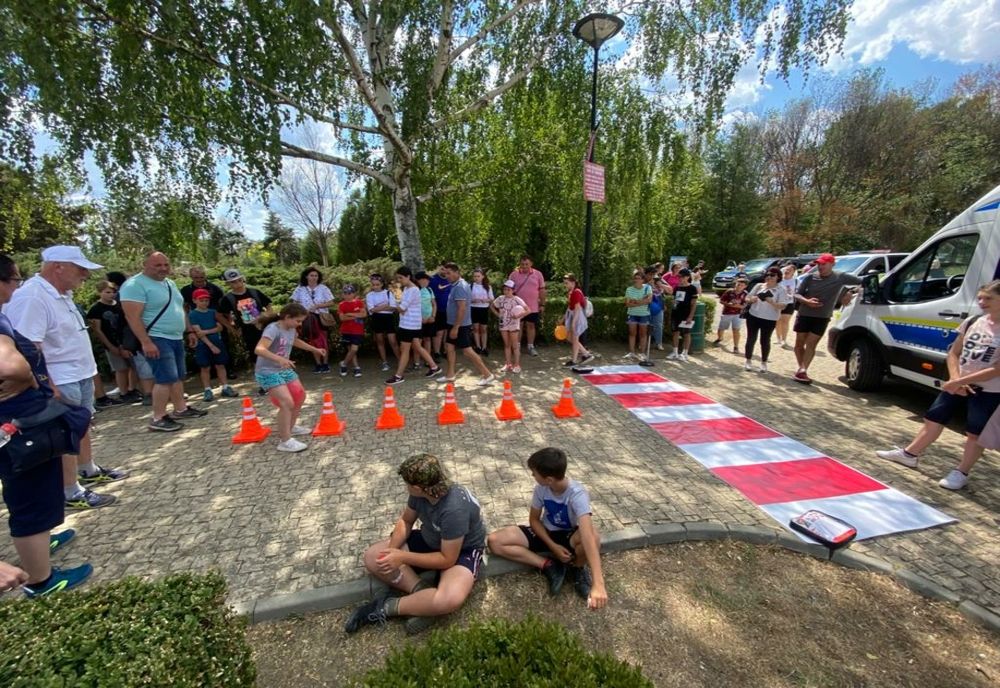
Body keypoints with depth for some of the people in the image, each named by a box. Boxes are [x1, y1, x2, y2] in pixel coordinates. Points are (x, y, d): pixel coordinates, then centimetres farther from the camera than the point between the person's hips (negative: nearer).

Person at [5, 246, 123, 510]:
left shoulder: (61, 294, 9)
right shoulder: (31, 297, -22)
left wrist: (87, 370, 19)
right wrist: (48, 387, -27)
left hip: (80, 376, 9)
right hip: (61, 383, -9)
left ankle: (89, 471, 37)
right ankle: (70, 493, 12)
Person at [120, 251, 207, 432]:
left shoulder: (170, 283, 15)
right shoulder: (135, 285, -13)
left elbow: (180, 309, 23)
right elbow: (133, 317, -20)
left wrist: (189, 331, 20)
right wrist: (146, 342, -26)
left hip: (176, 338, 9)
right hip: (157, 339, -9)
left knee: (178, 377, 15)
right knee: (166, 379, -11)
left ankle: (181, 409, 26)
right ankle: (158, 419, -2)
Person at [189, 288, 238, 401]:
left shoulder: (213, 312, 7)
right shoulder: (192, 314, -5)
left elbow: (220, 327, 1)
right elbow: (198, 332, -11)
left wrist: (206, 331, -16)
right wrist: (211, 345, -17)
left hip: (217, 341, 3)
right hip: (203, 344, -3)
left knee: (220, 365, 7)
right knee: (205, 367, 4)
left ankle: (225, 387, 12)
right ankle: (207, 390, 11)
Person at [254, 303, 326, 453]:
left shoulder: (291, 329, 4)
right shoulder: (273, 329, -23)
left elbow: (296, 341, 28)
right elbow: (259, 349, -38)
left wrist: (315, 349, 29)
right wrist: (279, 359, -52)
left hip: (284, 370, 9)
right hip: (267, 372, -9)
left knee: (300, 396, 16)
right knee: (287, 402, -20)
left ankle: (291, 427, 36)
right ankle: (285, 441, -11)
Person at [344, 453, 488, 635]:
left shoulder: (454, 510, -37)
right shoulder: (425, 490, -19)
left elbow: (447, 559, -28)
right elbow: (406, 521, -1)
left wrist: (402, 557, -27)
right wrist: (392, 550, -18)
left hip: (462, 550, -6)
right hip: (429, 540, 7)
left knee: (449, 600, -37)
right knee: (372, 557, -7)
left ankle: (387, 606, -15)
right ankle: (424, 591, -14)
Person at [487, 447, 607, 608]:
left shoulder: (577, 494, -33)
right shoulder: (541, 488, -19)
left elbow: (588, 536, -45)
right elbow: (534, 520, -4)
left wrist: (598, 584, -55)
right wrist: (553, 546, -19)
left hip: (569, 536, -4)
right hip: (545, 533, 4)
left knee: (593, 538, -41)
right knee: (494, 541, -17)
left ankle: (576, 568, -5)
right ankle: (548, 565, -8)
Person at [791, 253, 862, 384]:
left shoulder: (841, 277, -4)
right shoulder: (810, 277, -3)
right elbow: (797, 294, -1)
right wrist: (807, 301, -18)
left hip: (822, 318, -1)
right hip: (804, 315, 1)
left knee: (811, 344, -7)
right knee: (799, 343, 7)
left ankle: (802, 371, -7)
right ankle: (802, 369, 21)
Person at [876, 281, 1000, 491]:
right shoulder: (973, 322, 2)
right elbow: (953, 353, 7)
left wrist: (959, 381, -18)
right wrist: (955, 379, -7)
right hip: (958, 384, 5)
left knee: (975, 433, 4)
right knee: (933, 419, 11)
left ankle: (961, 473, 16)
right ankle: (909, 454, 23)